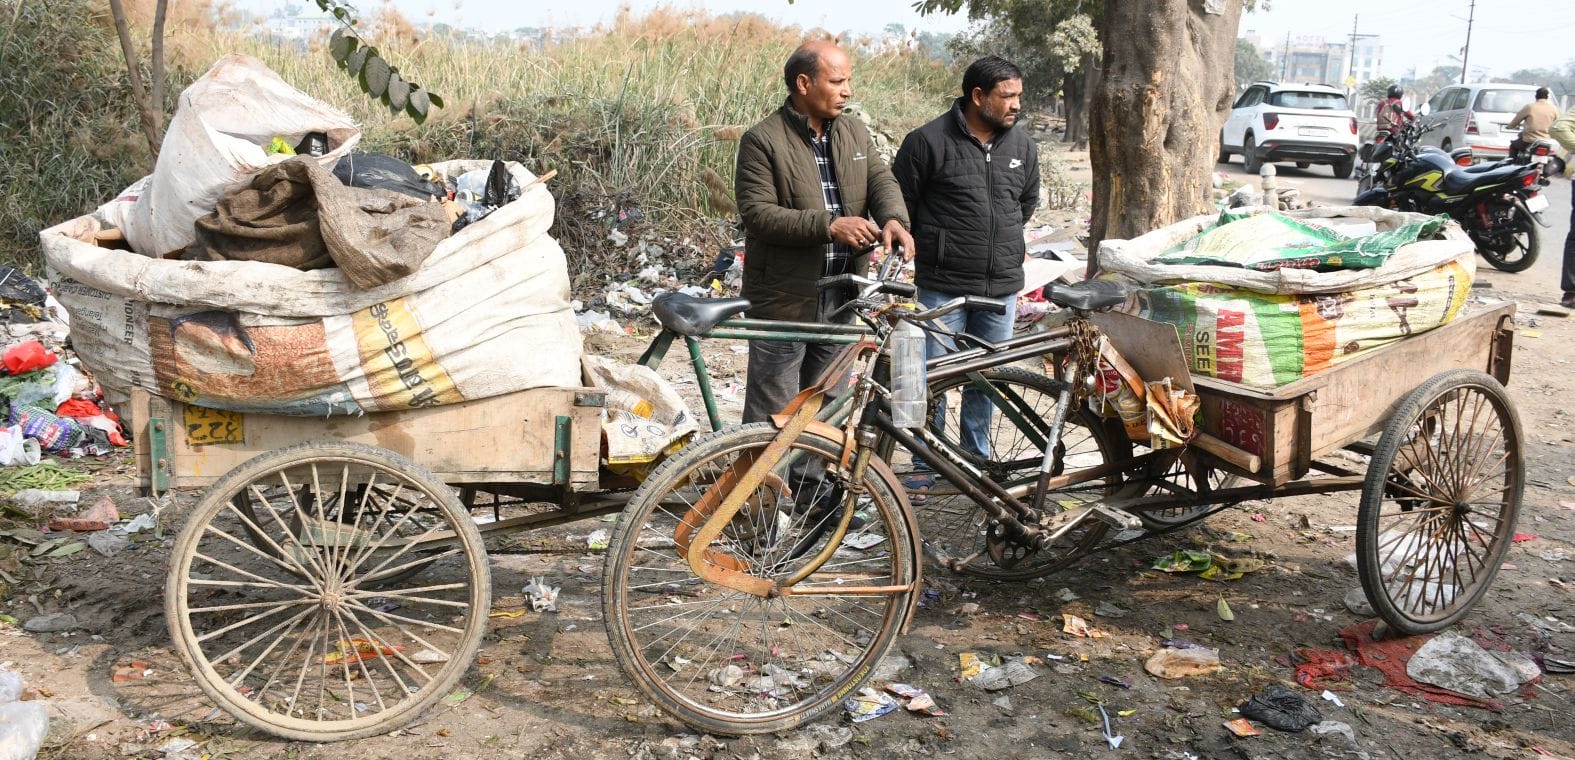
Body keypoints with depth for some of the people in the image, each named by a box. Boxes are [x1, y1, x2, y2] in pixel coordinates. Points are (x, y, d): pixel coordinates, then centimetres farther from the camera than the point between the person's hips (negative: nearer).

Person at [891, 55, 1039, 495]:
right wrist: (933, 244, 6)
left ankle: (977, 458, 28)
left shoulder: (1023, 146, 8)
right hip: (943, 286, -5)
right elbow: (900, 200, -1)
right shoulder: (929, 141, -9)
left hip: (1001, 287, 5)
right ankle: (926, 465, 13)